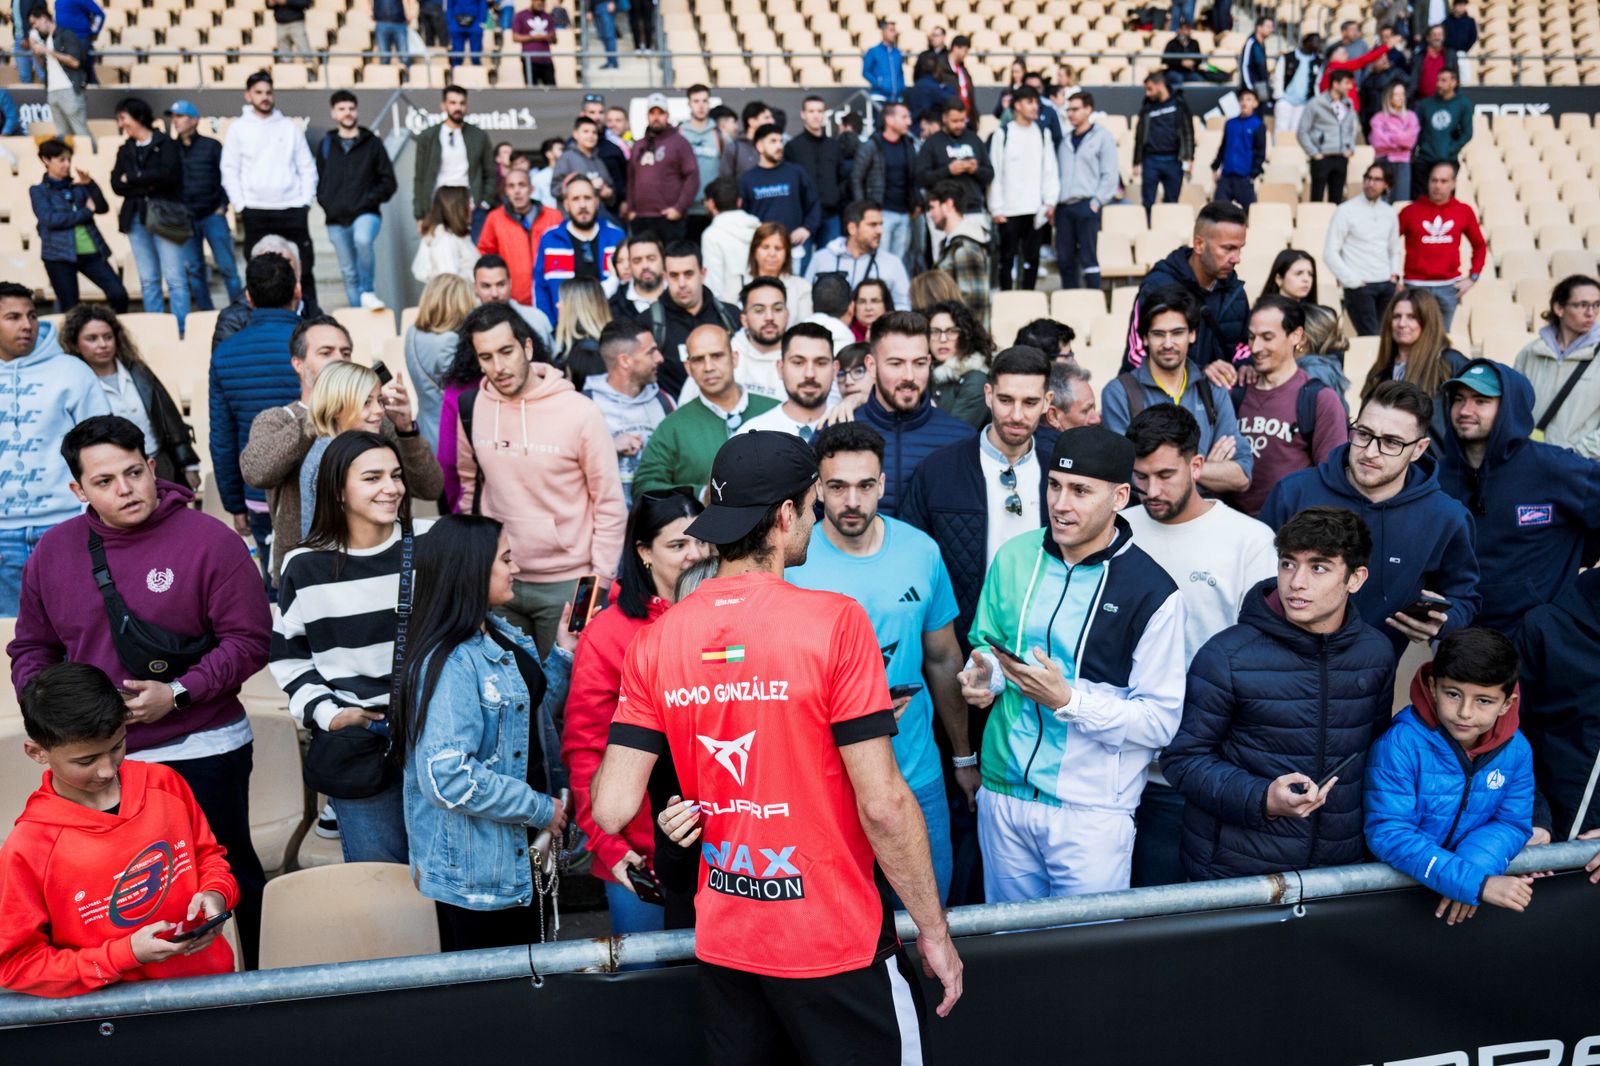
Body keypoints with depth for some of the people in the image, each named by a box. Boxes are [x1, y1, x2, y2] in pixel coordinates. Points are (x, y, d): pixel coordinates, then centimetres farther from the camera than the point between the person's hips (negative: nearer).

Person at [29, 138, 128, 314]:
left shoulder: (78, 185, 14)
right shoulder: (38, 191, 5)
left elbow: (103, 208, 1)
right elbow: (50, 219, -10)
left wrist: (89, 184, -13)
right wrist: (86, 212, -6)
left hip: (91, 252, 3)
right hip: (59, 254, -3)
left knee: (119, 294, -10)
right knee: (70, 308, 0)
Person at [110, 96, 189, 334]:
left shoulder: (165, 144, 2)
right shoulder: (124, 150, 16)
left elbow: (167, 174, -13)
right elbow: (117, 185, 6)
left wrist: (132, 178, -4)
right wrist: (147, 185, -9)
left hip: (164, 215, -5)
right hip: (135, 217, 5)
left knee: (174, 277, -8)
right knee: (148, 279, 4)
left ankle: (182, 330, -7)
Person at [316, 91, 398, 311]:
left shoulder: (373, 143, 6)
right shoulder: (326, 145, 11)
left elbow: (389, 181, 5)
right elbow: (319, 181, 17)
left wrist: (370, 200, -7)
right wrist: (326, 205, 1)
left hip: (366, 214, -3)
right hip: (336, 220, 3)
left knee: (363, 239, -35)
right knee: (348, 273, 5)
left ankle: (367, 292, -19)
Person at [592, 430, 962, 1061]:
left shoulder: (655, 640, -4)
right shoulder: (834, 620, -18)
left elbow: (610, 810, -6)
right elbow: (883, 805, -19)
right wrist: (934, 931, -6)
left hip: (722, 944, 5)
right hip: (834, 943, -4)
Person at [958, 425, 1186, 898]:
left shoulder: (1151, 592, -12)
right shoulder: (1015, 557, 1)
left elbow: (1160, 721, -12)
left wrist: (1067, 700, -24)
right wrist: (984, 673, -7)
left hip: (1092, 811, -4)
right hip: (1004, 793, 4)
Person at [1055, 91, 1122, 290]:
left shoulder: (1103, 136, 1)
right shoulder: (1065, 139, 16)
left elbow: (1110, 174, -4)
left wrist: (1096, 202, -10)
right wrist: (1053, 201, 7)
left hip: (1086, 205, -5)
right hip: (1064, 206, 5)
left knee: (1088, 259, -6)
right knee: (1064, 260, 6)